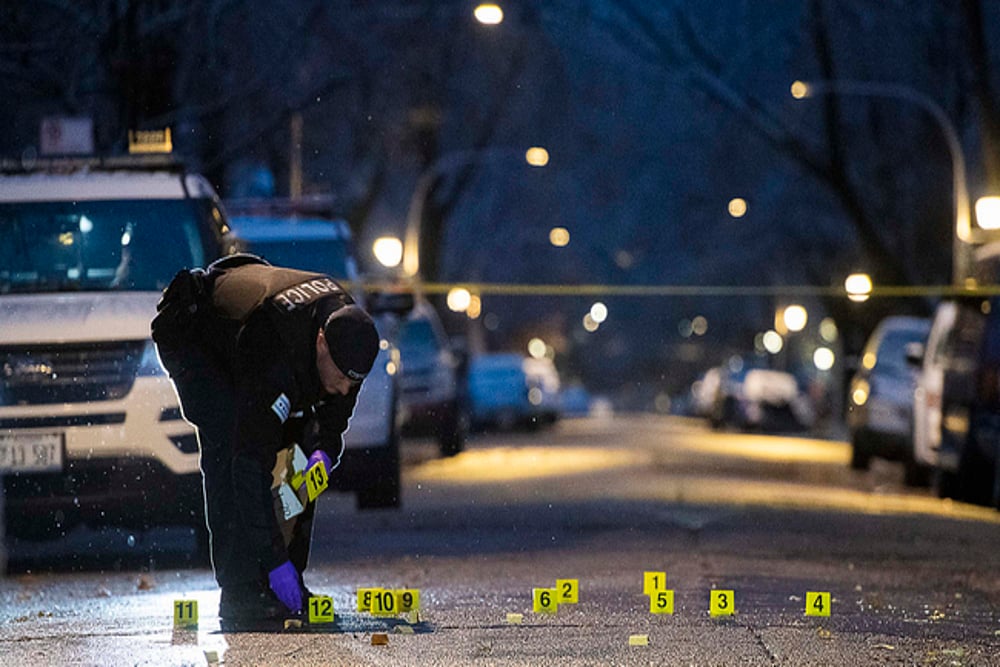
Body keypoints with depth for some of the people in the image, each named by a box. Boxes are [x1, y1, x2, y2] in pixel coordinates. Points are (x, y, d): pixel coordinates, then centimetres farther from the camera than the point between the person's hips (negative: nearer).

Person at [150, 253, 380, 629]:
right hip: (191, 339, -7)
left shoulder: (345, 323, -23)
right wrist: (275, 558, -42)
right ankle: (239, 595, -24)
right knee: (229, 448, -25)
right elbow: (251, 460, -42)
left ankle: (287, 589, 1)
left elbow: (336, 406, 0)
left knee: (297, 448, -4)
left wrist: (325, 447, -20)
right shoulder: (274, 357, -43)